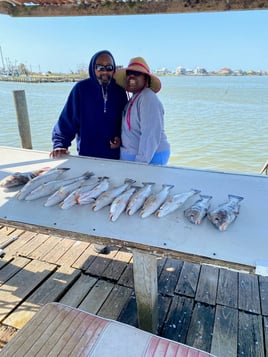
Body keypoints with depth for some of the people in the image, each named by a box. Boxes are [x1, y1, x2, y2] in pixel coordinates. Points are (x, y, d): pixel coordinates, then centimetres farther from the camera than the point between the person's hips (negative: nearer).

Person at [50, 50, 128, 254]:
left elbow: (124, 120, 10)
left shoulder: (119, 91, 2)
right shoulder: (82, 89, -7)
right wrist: (61, 143, -16)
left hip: (114, 153, 3)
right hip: (89, 154, -3)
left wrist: (120, 137, -5)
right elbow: (67, 118, -8)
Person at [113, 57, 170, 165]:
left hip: (150, 158, -8)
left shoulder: (148, 99, -15)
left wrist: (141, 161, -25)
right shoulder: (135, 98, 14)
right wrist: (120, 139, -2)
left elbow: (151, 135, -23)